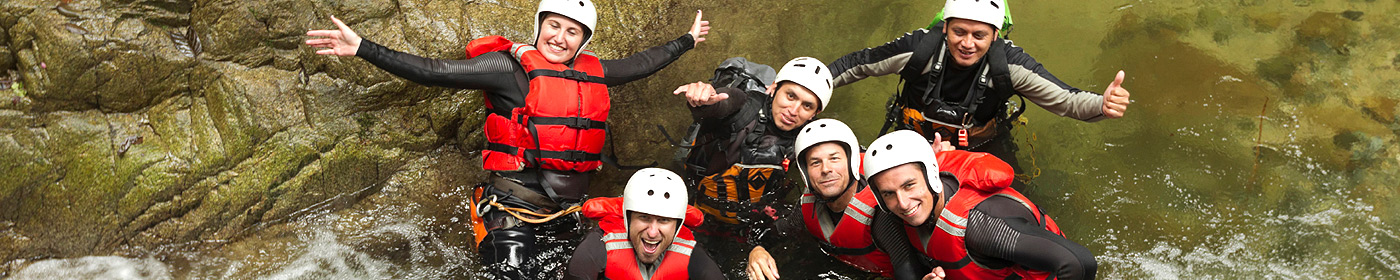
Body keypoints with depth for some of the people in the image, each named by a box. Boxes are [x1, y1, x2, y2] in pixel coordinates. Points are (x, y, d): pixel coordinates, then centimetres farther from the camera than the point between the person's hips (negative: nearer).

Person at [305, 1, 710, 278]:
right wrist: (362, 49, -24)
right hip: (515, 203, -6)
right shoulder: (511, 68, -10)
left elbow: (640, 64, 23)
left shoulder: (593, 72, 7)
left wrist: (687, 40, 32)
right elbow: (436, 72, -16)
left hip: (568, 209, 6)